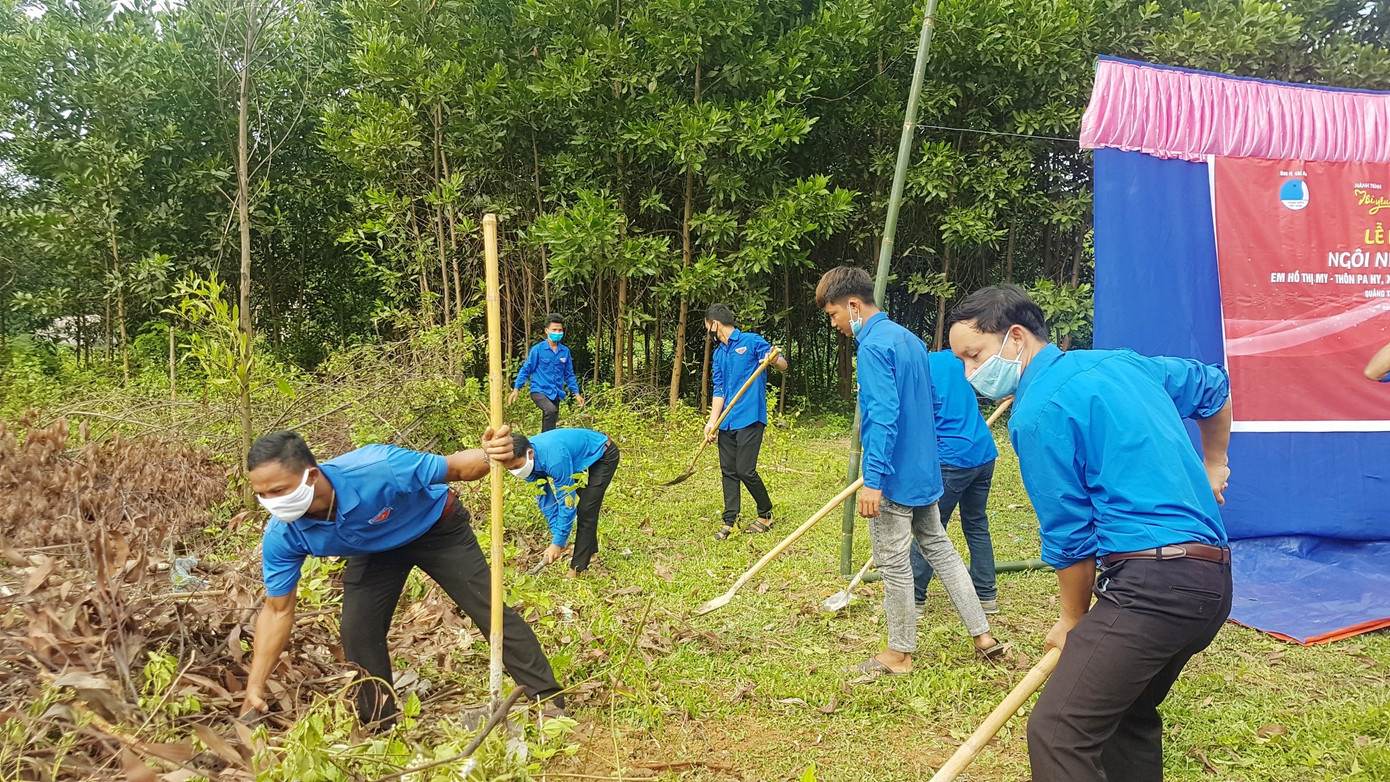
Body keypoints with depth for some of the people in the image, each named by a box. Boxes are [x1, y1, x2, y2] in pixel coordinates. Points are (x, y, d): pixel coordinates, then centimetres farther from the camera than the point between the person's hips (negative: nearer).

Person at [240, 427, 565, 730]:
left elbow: (454, 468, -31)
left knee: (490, 611, -5)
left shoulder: (377, 469, -43)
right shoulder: (282, 536, -28)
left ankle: (550, 699, 6)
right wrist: (255, 687, -18)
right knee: (357, 631, -8)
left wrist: (488, 456, -54)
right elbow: (278, 610, -15)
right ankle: (379, 725, 15)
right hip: (374, 550, 4)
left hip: (437, 528, -3)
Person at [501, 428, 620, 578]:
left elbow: (567, 501, -34)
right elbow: (544, 499, -10)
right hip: (581, 459, 8)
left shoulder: (553, 458, -42)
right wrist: (557, 535, -13)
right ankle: (590, 552, 33)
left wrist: (558, 542, -29)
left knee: (586, 511, -15)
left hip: (603, 454, -8)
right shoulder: (526, 459, -17)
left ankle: (578, 569, -9)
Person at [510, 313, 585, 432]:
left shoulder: (565, 351, 5)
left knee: (551, 422, 12)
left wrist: (576, 393, 12)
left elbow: (569, 374, 14)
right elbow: (526, 370, -1)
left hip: (556, 394, 5)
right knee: (551, 410, -32)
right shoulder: (538, 349, -7)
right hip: (539, 391, -5)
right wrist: (516, 389, -6)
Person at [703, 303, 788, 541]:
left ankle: (766, 515, 10)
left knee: (745, 470, -9)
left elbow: (783, 365, -6)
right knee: (728, 471, 6)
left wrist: (774, 359, -31)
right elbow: (719, 390, 13)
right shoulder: (718, 355, 16)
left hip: (750, 419, -7)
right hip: (726, 422, 7)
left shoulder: (752, 341, -3)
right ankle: (730, 521, 13)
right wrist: (712, 421, 2)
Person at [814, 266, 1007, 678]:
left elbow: (882, 416, -26)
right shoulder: (910, 339, 11)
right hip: (925, 470, 9)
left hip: (894, 476, -9)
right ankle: (983, 636, 22)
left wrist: (872, 480, -27)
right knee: (939, 547, 18)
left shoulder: (873, 346, -18)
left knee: (894, 564, 3)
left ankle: (899, 654, 17)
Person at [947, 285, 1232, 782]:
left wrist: (1074, 620, 10)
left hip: (1153, 583, -10)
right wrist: (1210, 466, 43)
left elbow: (1069, 536, -6)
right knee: (1129, 715, 24)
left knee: (1057, 733, -13)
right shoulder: (1123, 363, 16)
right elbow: (1215, 389, 32)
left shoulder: (1037, 413, -9)